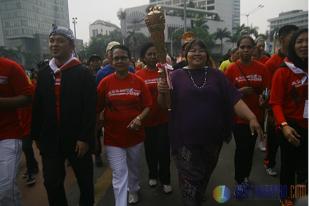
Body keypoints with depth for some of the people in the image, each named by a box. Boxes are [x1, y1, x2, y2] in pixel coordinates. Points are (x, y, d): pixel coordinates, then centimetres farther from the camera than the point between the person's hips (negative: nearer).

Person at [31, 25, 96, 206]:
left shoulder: (84, 73, -8)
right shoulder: (43, 73, 7)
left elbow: (90, 109, -13)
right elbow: (37, 107, 9)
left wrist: (85, 138, -16)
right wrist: (37, 136, 8)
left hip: (77, 139, -4)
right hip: (50, 140, 4)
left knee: (85, 182, 14)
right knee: (51, 183, 13)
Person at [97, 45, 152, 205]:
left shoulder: (138, 81, -5)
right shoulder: (105, 82, -9)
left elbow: (147, 106, 0)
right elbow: (98, 108, -4)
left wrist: (139, 118, -18)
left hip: (135, 133, 3)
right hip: (113, 136, -2)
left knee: (134, 167, 25)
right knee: (119, 174, -1)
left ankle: (133, 190, 53)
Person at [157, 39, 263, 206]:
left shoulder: (216, 75, 3)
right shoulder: (176, 76, -2)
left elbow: (235, 99, -3)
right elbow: (165, 105, -7)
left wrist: (252, 118, -16)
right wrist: (162, 92, -28)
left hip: (212, 138, 4)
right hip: (186, 139, -3)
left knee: (205, 176, 24)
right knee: (190, 180, 5)